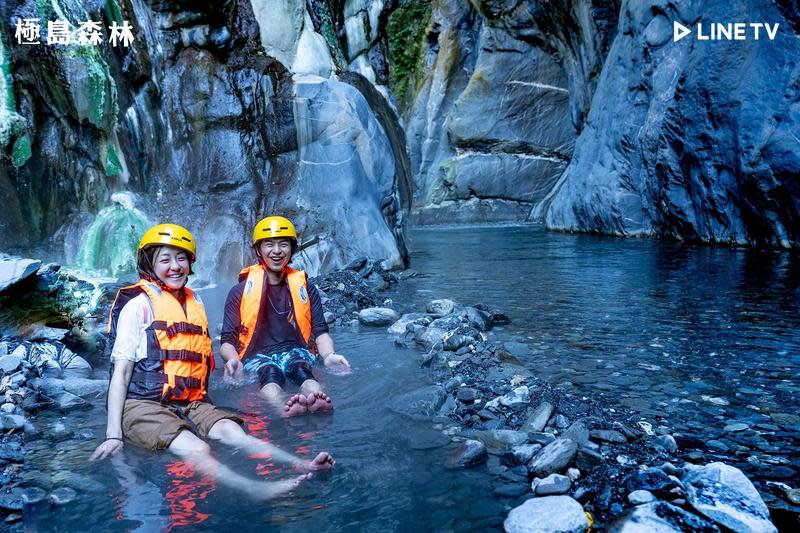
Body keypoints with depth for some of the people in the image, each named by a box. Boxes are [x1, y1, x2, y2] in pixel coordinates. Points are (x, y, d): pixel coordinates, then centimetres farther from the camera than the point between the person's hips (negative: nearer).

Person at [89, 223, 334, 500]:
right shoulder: (139, 304, 0)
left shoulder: (195, 303, 18)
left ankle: (303, 465, -45)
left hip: (191, 404, 5)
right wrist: (114, 433, -11)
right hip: (144, 405, -5)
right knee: (197, 451, -33)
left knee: (233, 433, -25)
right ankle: (255, 491, -57)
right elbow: (121, 371, -4)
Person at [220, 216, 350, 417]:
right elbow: (227, 340, 6)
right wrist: (233, 360, -18)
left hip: (296, 352, 1)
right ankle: (283, 407, -67)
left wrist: (328, 355, -13)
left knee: (299, 366, -34)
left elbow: (320, 331, 10)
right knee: (268, 371, -36)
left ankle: (317, 399, -65)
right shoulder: (240, 291, 11)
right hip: (257, 356, -1)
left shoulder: (306, 289, 16)